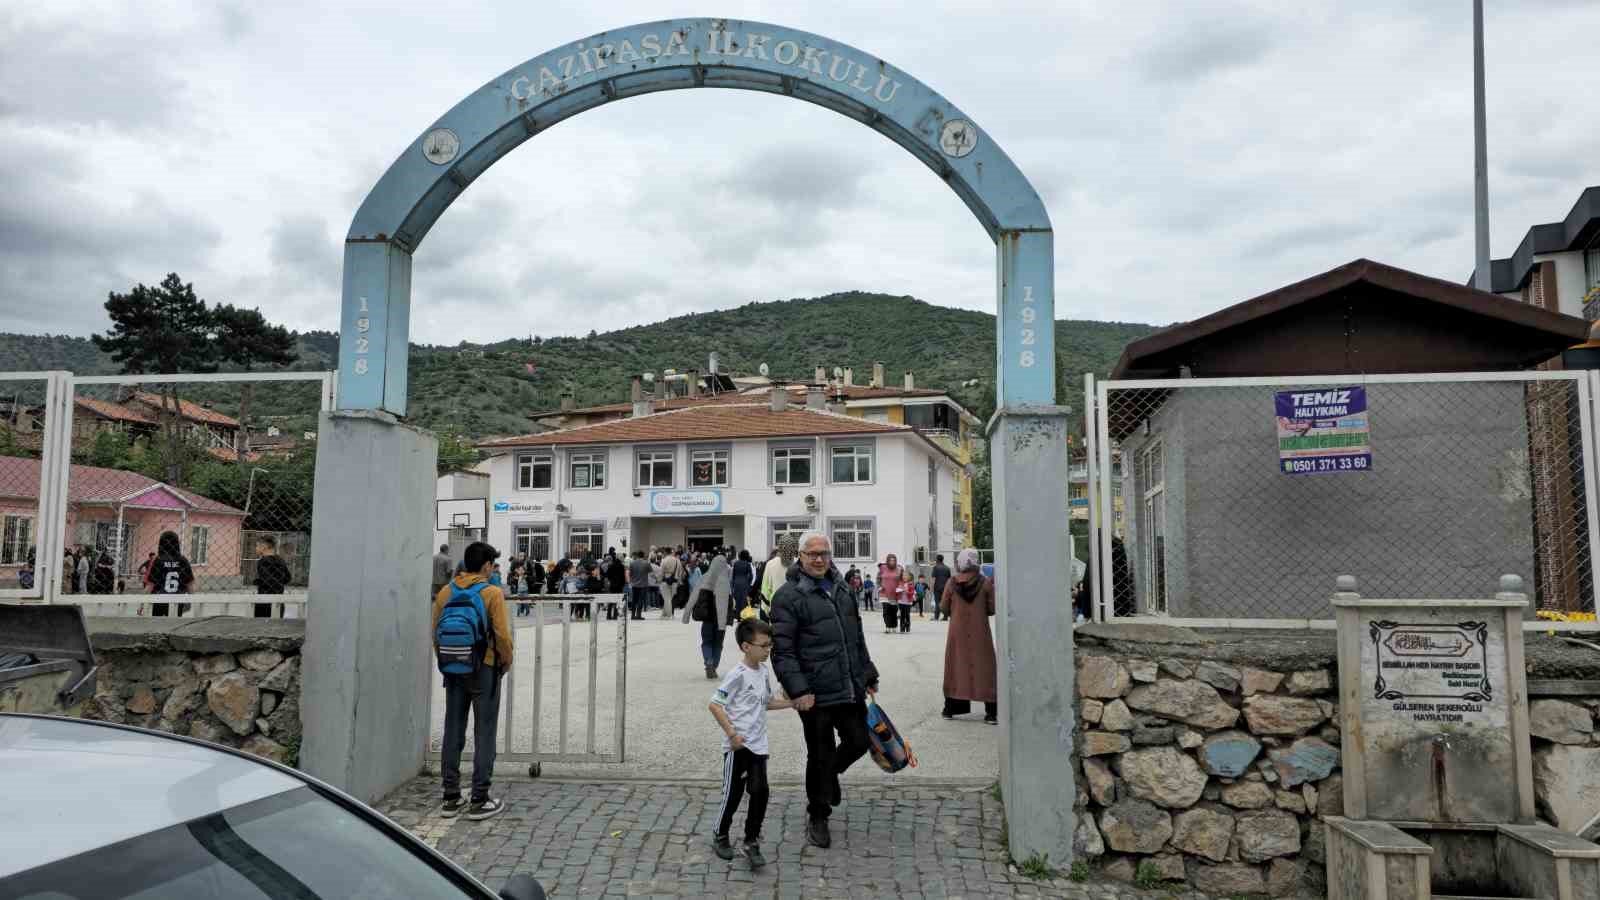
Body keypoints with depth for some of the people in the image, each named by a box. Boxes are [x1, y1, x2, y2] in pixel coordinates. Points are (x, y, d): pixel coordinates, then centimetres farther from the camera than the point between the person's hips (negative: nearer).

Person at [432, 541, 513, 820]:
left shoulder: (445, 593, 3)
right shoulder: (492, 593, -12)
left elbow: (436, 633, 8)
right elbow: (502, 635, -13)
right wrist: (507, 661, 3)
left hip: (454, 670, 5)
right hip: (484, 670, -5)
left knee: (453, 732, 11)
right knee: (484, 734, 2)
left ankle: (450, 798, 16)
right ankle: (479, 801, 4)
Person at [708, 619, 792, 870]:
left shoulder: (763, 671, 8)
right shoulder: (737, 674, -17)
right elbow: (715, 704, -18)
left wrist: (792, 703, 10)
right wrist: (732, 734, -21)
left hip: (758, 745, 6)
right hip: (738, 746, -6)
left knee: (759, 792, -1)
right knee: (733, 793, 4)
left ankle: (752, 841, 11)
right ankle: (720, 836, 26)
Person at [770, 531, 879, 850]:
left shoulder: (841, 589, 14)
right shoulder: (789, 595, -9)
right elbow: (782, 650, -13)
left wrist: (868, 673, 21)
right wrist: (798, 689, -20)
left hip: (851, 689, 6)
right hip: (816, 693, -6)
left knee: (858, 741, 10)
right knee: (820, 756, 5)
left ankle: (831, 774, 40)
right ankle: (817, 817, 24)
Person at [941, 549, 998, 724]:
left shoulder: (952, 583, -6)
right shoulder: (985, 583, -9)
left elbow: (944, 608, -1)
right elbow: (992, 608, -6)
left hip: (957, 632, 1)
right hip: (980, 633, -1)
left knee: (956, 666, 13)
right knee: (984, 668, 4)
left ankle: (950, 708, 18)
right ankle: (991, 712, 2)